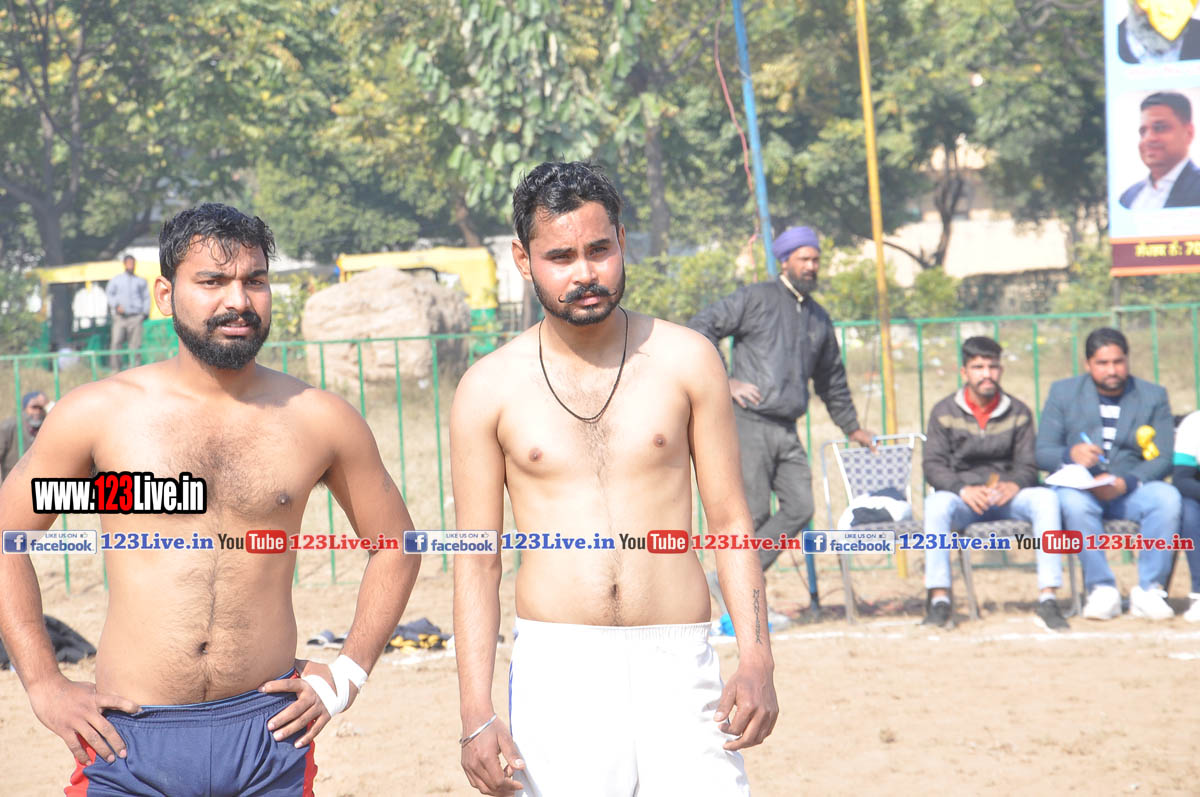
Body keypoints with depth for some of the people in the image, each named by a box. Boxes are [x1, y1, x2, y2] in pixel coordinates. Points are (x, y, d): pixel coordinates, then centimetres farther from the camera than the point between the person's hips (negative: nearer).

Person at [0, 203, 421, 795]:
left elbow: (394, 544, 16)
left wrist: (346, 677, 8)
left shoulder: (320, 421, 3)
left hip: (268, 733, 1)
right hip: (130, 741, -1)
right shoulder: (97, 413, -1)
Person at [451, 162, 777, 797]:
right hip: (555, 672, 0)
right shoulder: (490, 388, 3)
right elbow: (476, 562, 4)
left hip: (678, 671, 0)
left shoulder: (684, 360, 5)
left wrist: (756, 661, -4)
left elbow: (731, 520, 7)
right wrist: (476, 713, -4)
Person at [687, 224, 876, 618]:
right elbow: (700, 328, -5)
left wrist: (851, 427, 37)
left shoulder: (819, 318, 20)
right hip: (749, 423, -7)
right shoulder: (756, 298, -1)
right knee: (753, 513, -7)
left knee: (799, 508, -3)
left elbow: (832, 379, 32)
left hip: (787, 431, 7)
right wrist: (724, 382, -10)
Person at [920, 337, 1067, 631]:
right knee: (937, 503, -35)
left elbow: (1028, 466, 3)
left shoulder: (1018, 413, 9)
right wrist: (963, 489, -23)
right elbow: (933, 465, -4)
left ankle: (1047, 600, -32)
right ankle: (939, 601, -35)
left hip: (1007, 496, 1)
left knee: (1046, 497, -28)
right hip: (963, 498, -1)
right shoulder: (944, 413, 4)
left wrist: (1014, 484, -20)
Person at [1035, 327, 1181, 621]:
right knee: (1074, 502, -36)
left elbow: (1163, 459, -3)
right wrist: (1071, 453, -24)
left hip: (1132, 489, 1)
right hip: (1081, 486, -1)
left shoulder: (1153, 396, 7)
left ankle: (1148, 591, -22)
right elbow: (1042, 453, 1)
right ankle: (1102, 590, -25)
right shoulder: (1063, 392, 6)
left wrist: (1124, 483, -22)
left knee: (1167, 497, -31)